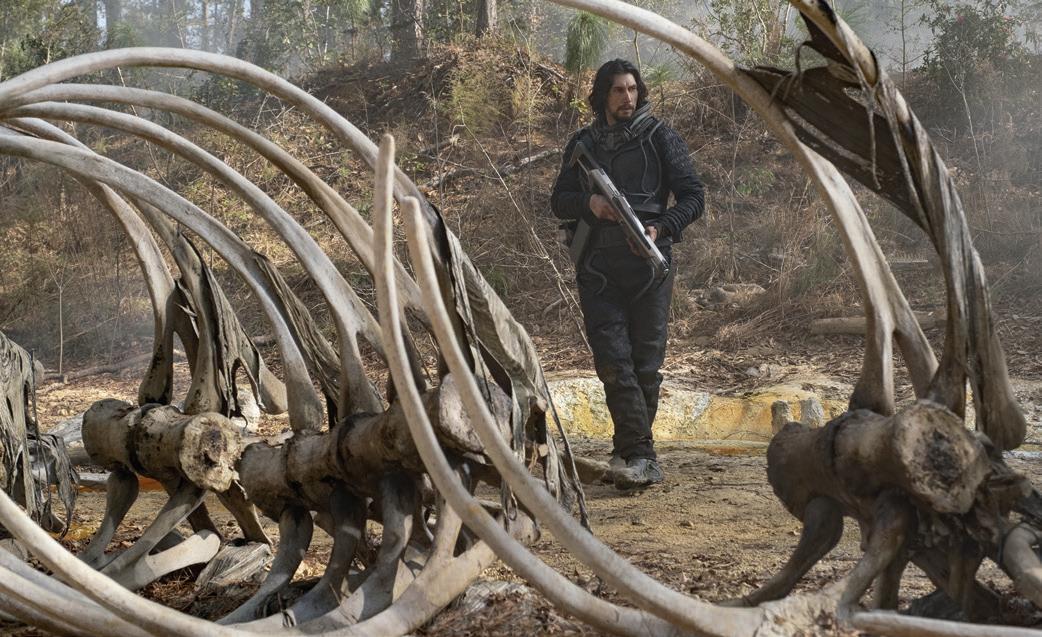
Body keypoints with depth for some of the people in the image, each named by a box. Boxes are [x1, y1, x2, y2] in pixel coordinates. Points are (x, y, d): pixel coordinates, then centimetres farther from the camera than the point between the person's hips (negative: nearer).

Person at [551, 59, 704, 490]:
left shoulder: (660, 138, 5)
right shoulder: (583, 143, 13)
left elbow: (693, 198, 3)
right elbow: (559, 202, 15)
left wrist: (661, 228, -14)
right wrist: (588, 203, -7)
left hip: (649, 263, -2)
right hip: (598, 268, 2)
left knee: (646, 362, 0)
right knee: (612, 361, -9)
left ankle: (630, 451, 10)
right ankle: (642, 457, -10)